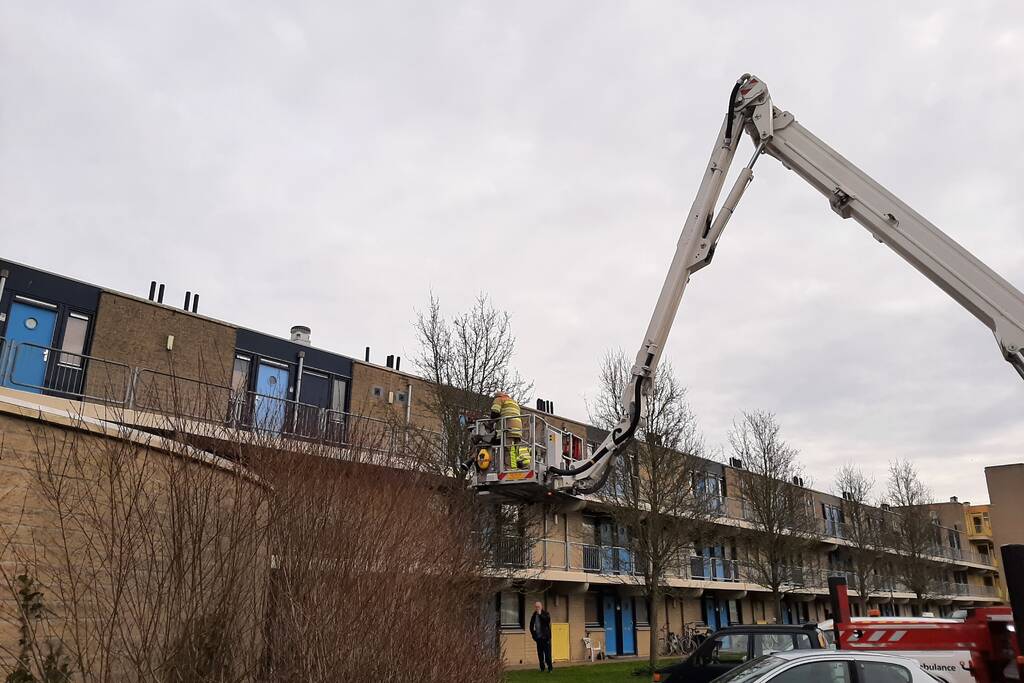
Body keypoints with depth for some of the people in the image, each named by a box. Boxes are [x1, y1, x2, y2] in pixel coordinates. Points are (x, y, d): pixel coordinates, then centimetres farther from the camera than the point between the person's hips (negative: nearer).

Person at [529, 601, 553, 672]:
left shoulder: (545, 614, -1)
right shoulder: (534, 615, 10)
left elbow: (547, 619, -23)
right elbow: (531, 626, 18)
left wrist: (540, 614, -17)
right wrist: (533, 634, 9)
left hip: (545, 637, -4)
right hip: (538, 637, 4)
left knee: (547, 653, -6)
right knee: (540, 653, 6)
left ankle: (550, 668, -1)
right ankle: (542, 668, 13)